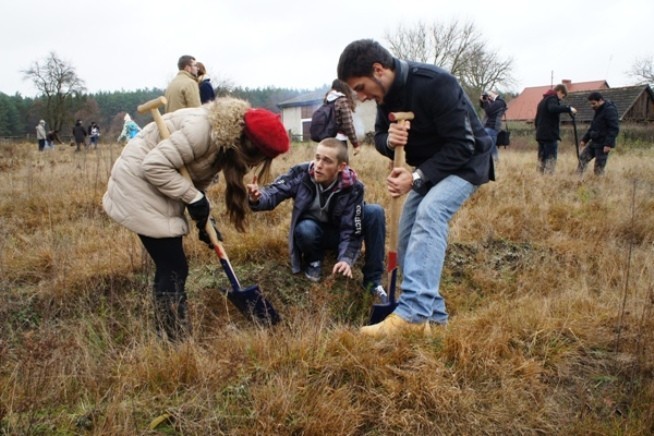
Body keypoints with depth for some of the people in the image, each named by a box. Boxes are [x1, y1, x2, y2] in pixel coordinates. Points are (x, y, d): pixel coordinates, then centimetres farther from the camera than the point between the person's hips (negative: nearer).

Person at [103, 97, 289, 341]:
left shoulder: (225, 143, 2)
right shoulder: (205, 129, -28)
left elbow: (198, 179, 9)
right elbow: (155, 165, -29)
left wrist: (205, 222, 2)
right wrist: (194, 198, -23)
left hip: (157, 186, 9)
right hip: (139, 182, -9)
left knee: (170, 267, 13)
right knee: (174, 269, -8)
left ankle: (168, 335, 26)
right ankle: (174, 342, 4)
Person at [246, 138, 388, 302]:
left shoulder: (352, 187, -24)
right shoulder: (301, 173, -23)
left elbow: (351, 230, -25)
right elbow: (274, 192, -28)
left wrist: (345, 259, -42)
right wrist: (258, 198, -52)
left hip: (341, 232, 1)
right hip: (313, 230, 0)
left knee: (375, 212, -26)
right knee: (304, 229, -38)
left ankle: (373, 280, -16)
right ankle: (314, 260, 0)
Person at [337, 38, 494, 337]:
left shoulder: (436, 84, -29)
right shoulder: (386, 93, -6)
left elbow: (462, 145, -28)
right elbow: (379, 137, 3)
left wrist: (417, 177, -31)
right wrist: (389, 141, -22)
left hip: (464, 163, -8)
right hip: (428, 167, 8)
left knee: (429, 212, -33)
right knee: (409, 240, 1)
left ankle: (412, 314, -36)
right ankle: (432, 315, 11)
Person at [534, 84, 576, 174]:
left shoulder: (543, 100, 23)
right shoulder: (552, 98, -6)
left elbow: (536, 120, 27)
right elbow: (553, 108, -31)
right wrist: (568, 109, -28)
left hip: (541, 135, 9)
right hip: (550, 135, -9)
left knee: (542, 160, 10)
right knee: (551, 160, -10)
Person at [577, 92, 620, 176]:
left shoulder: (610, 110, -15)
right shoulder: (598, 110, 14)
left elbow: (614, 129, -22)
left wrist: (609, 144, -28)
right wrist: (585, 139, 19)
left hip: (603, 145, -9)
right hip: (594, 142, 9)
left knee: (599, 168, -5)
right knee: (582, 158, 7)